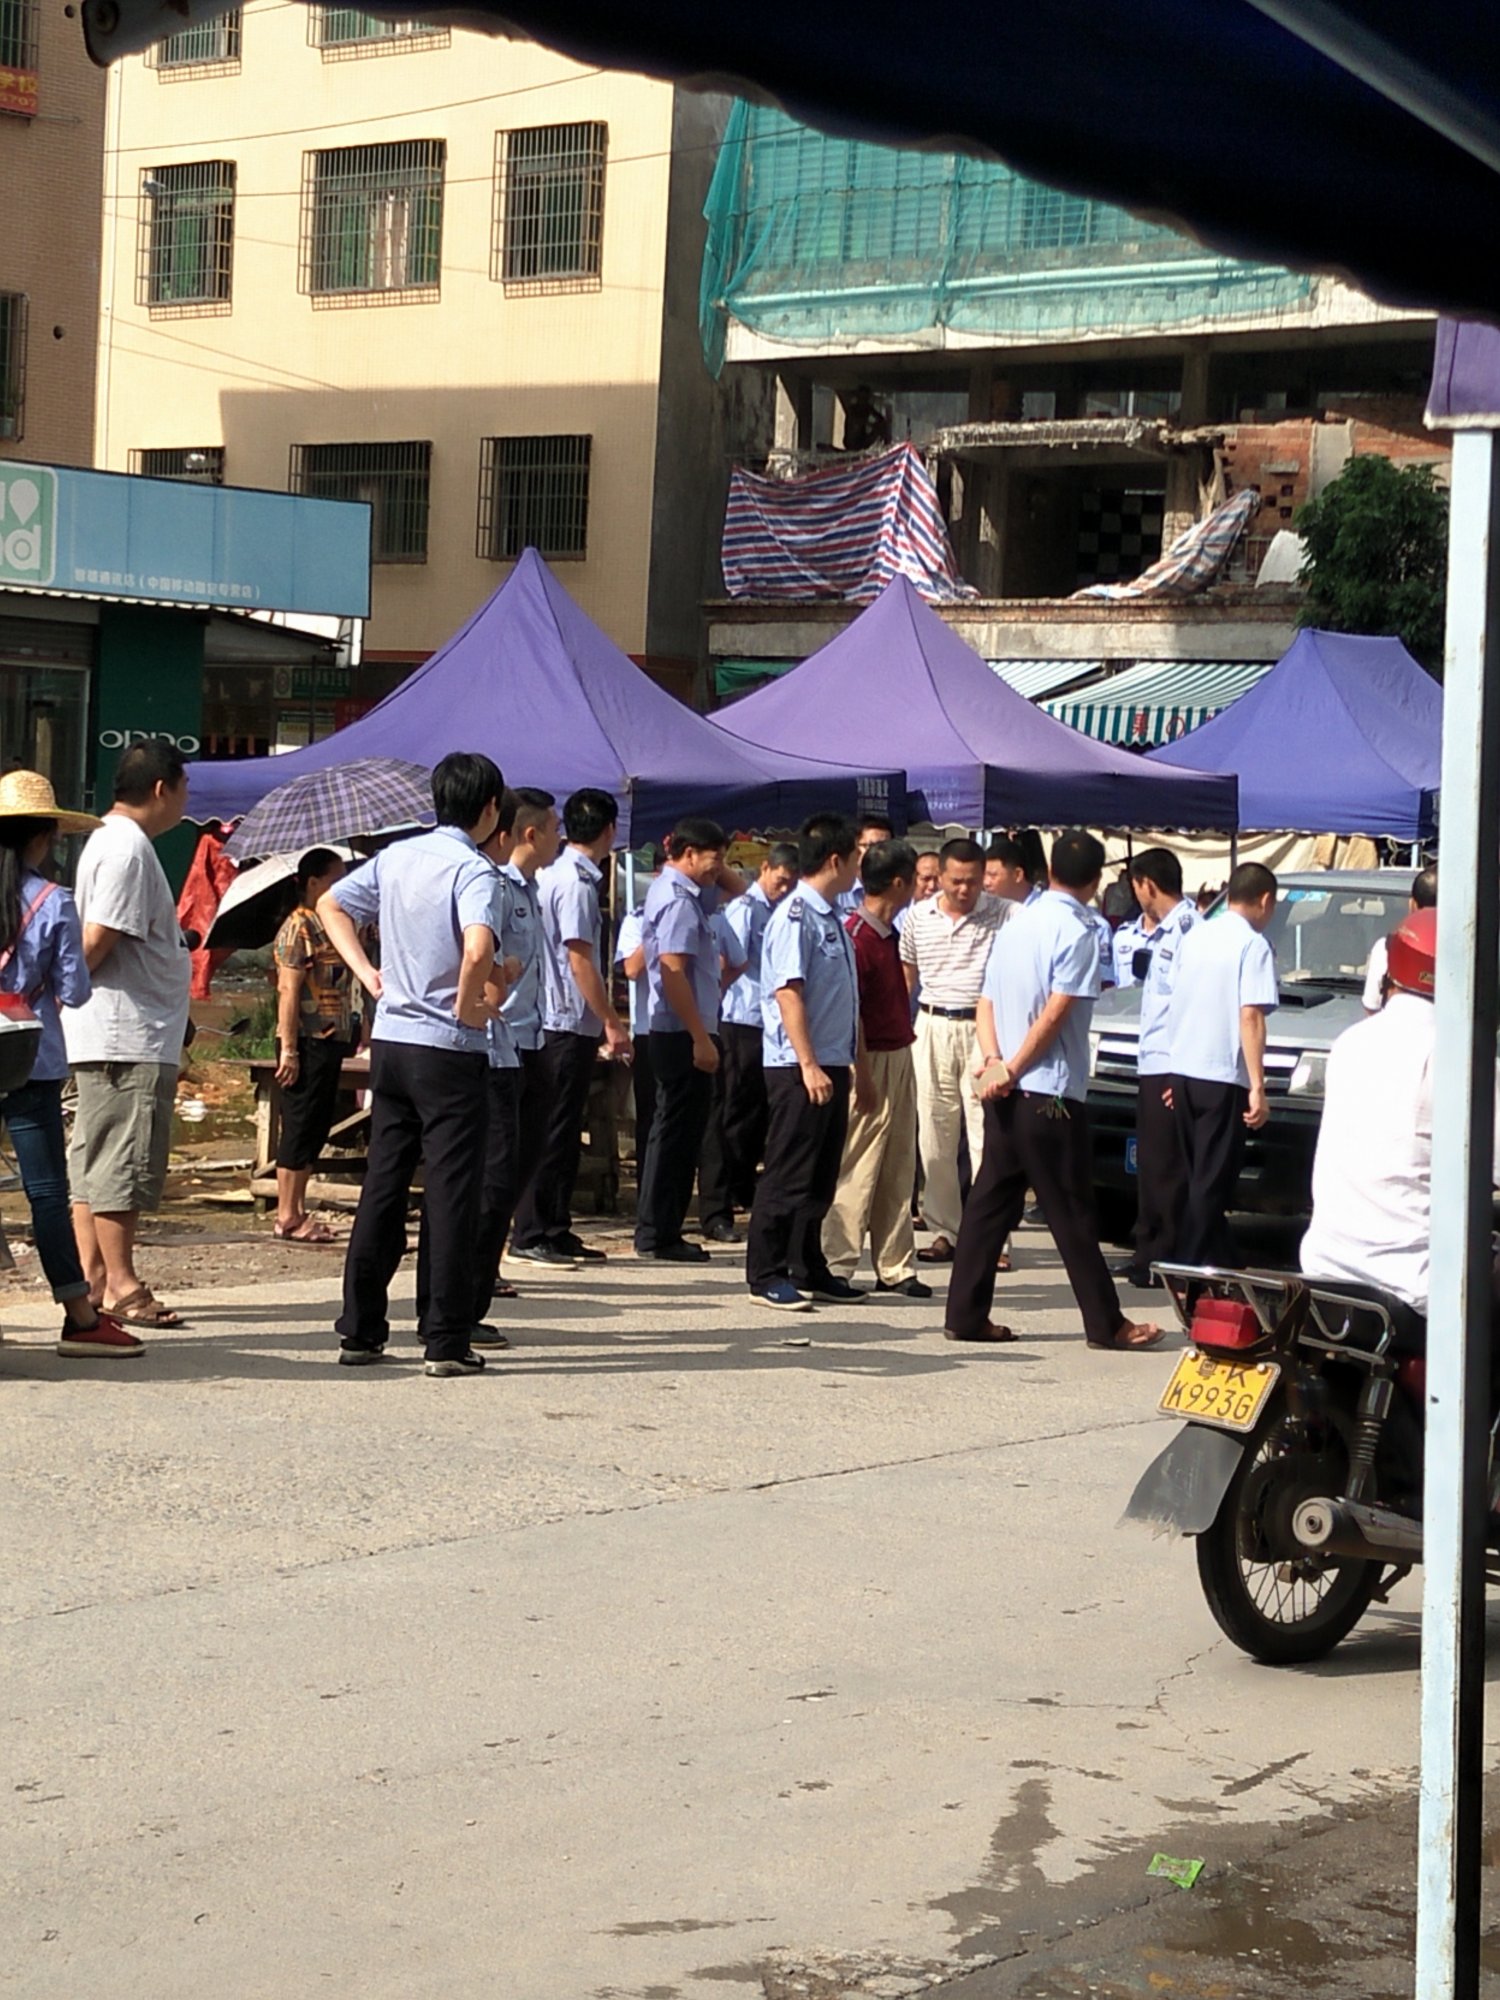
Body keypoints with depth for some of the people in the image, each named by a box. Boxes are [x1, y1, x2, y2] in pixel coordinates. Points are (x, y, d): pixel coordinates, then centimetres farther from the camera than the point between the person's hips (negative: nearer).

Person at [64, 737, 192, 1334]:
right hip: (129, 1037, -10)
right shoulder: (129, 848, -15)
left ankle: (92, 1280, 16)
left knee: (92, 1162, 11)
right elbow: (97, 939, -21)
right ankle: (121, 1286, -3)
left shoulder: (111, 840, 18)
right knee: (122, 1163, -6)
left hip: (110, 1037, 10)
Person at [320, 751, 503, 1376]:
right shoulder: (474, 870, -13)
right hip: (448, 1049, -6)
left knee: (382, 1186, 12)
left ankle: (360, 1329, 14)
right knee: (451, 1194, -1)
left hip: (389, 1040, 6)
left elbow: (331, 904, 19)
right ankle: (447, 1341, 0)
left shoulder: (396, 856, 8)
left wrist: (367, 972, 14)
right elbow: (478, 947, -30)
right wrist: (468, 1006, -15)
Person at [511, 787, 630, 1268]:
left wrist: (606, 1020, 20)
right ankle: (532, 1234, -2)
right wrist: (612, 1023, -13)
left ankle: (556, 1232, 17)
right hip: (570, 1023, -10)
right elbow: (580, 960, -18)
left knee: (565, 1133, 13)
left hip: (562, 1023, 10)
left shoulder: (557, 873, 14)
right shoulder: (576, 882, -15)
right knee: (554, 1133, -6)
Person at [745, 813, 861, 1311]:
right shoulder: (795, 916, -14)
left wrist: (851, 1062, 17)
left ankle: (808, 1269, 22)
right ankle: (766, 1275, 3)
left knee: (821, 1176, 13)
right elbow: (788, 993, -19)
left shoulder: (831, 919, 13)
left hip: (832, 1064, 9)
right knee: (788, 1175, -4)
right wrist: (808, 1065, -22)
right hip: (800, 1067, -9)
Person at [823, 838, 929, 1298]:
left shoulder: (888, 932, 11)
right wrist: (862, 1076, -20)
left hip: (900, 1057, 9)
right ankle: (837, 1264, 2)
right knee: (859, 1168, -4)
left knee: (899, 1169, 11)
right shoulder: (857, 935, -18)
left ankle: (894, 1266, 17)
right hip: (874, 1061, -9)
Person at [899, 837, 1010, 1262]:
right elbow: (905, 976, 16)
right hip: (932, 1029, 3)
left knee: (987, 1134, -6)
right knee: (935, 1137, 5)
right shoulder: (918, 917, 8)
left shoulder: (1005, 916, -4)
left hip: (984, 1030, -3)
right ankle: (944, 1232, 13)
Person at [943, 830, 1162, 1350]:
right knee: (1072, 1212, -2)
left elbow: (987, 1002, 10)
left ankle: (966, 1315, 8)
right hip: (1050, 1093, -7)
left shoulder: (1018, 923, 13)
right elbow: (1056, 1013, -17)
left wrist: (993, 1060, -4)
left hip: (1005, 1092, 7)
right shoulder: (1078, 930, -11)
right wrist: (1012, 1069, -10)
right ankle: (1106, 1323, 4)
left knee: (991, 1204, 8)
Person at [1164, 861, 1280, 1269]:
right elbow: (1250, 1017, -17)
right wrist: (1257, 1088, -18)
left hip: (1182, 1071, 7)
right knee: (1210, 1182, -4)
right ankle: (1190, 1268, -6)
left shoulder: (1194, 938, 12)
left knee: (1199, 1178, 14)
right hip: (1223, 1078, -7)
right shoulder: (1253, 945, -9)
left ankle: (1217, 1264, 19)